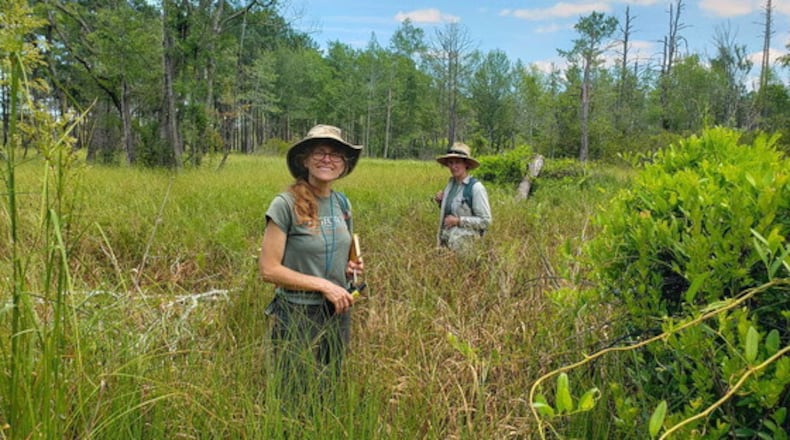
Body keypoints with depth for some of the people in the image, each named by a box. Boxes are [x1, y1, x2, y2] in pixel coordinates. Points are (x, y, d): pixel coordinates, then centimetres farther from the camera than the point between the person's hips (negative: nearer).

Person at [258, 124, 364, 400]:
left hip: (338, 314, 6)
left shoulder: (342, 203, 4)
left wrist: (350, 268, -2)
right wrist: (323, 285, -19)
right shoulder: (286, 204, -15)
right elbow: (268, 270, -16)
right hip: (298, 317, -6)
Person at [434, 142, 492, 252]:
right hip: (445, 241, 6)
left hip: (464, 244, -6)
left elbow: (485, 221, -14)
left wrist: (458, 220, -18)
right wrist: (441, 202, 0)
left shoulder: (476, 187, -15)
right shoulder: (451, 183, 5)